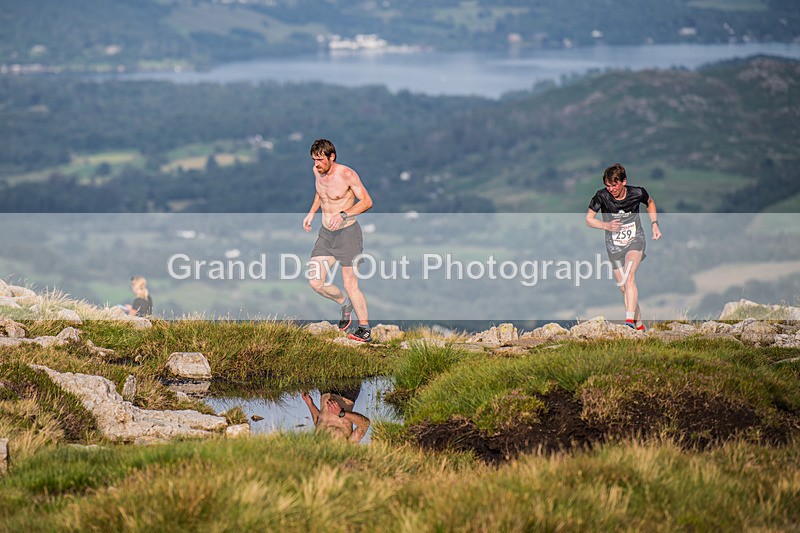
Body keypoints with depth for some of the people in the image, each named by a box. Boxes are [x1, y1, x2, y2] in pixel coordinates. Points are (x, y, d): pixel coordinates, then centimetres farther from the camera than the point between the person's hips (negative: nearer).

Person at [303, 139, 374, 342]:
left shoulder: (347, 174, -17)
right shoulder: (317, 171, 3)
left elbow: (367, 201, -16)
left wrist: (343, 215, -28)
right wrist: (311, 213, 12)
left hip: (347, 233, -6)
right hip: (326, 234, 6)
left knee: (350, 285, -3)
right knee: (315, 282, -2)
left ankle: (365, 329, 12)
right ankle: (345, 303, 26)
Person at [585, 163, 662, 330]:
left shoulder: (637, 193, -12)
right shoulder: (602, 196, -15)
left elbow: (650, 203, 12)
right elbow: (588, 219, -4)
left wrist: (654, 225, 3)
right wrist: (606, 225, -21)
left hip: (635, 241, -2)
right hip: (614, 246, 2)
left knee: (629, 277, -26)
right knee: (624, 287, 4)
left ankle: (629, 320, -36)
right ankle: (639, 324, 19)